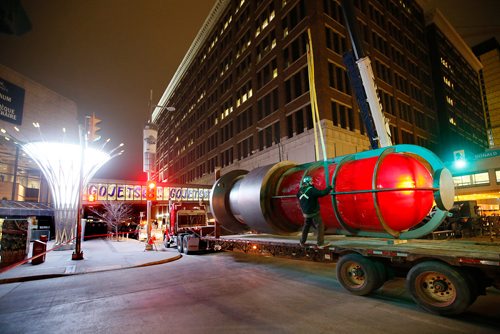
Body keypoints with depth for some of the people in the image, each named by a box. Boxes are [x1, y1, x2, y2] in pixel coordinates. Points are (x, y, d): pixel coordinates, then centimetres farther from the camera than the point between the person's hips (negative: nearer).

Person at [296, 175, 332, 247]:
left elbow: (298, 196, 16)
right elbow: (322, 193, -24)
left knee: (306, 227, 21)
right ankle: (320, 243, 6)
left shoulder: (300, 190, -1)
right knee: (320, 227, 4)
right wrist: (329, 187, -10)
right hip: (314, 213, -7)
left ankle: (302, 242, 30)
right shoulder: (311, 190, -22)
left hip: (306, 213, 7)